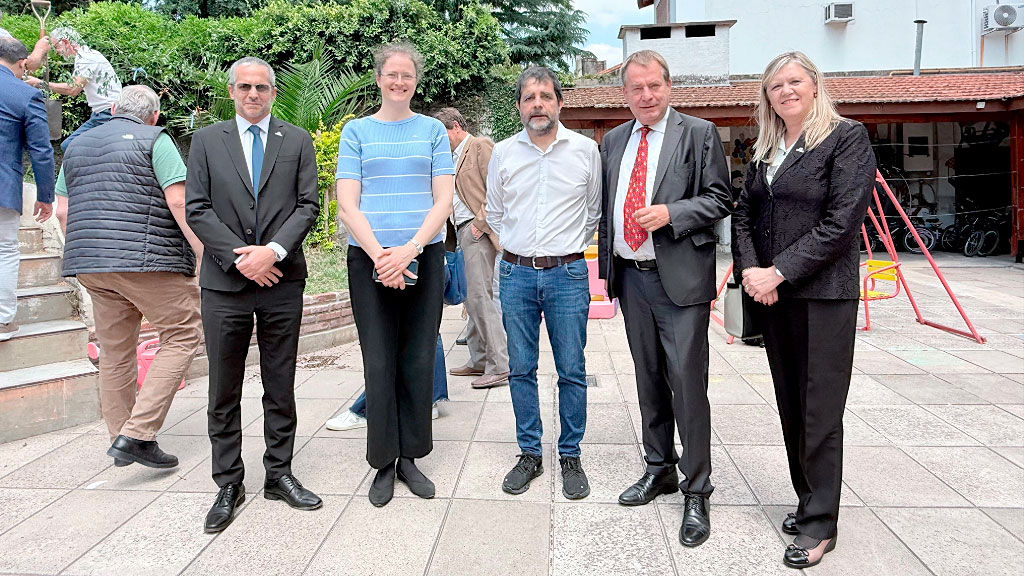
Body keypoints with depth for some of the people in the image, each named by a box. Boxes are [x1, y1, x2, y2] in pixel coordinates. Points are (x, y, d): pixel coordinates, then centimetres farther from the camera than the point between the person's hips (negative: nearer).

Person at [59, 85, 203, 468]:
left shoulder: (76, 145, 21)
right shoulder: (154, 140, 0)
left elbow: (63, 208, 20)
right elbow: (178, 201, -11)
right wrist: (205, 252, -11)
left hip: (90, 265, 7)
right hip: (146, 260, -7)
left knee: (114, 353, 12)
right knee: (181, 336, -1)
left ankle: (122, 438, 19)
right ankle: (137, 434, -9)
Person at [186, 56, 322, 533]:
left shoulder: (297, 141, 9)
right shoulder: (206, 140, 9)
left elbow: (308, 205, 1)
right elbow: (196, 208, 1)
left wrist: (274, 251, -13)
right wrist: (238, 256, -10)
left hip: (282, 281, 0)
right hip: (224, 282, 0)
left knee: (280, 387, 8)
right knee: (224, 391, 6)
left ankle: (279, 474, 22)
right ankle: (229, 484, 19)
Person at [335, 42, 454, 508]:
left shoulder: (433, 130, 10)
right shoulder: (356, 131, 8)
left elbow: (443, 200, 1)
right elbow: (348, 206, 0)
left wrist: (410, 249, -13)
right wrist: (381, 257, -13)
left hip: (424, 258, 1)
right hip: (369, 260, -1)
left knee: (418, 361, 5)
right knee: (379, 363, 2)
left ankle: (410, 456, 19)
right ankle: (384, 463, 15)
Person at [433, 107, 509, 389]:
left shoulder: (481, 146, -3)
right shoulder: (454, 156, 24)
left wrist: (480, 223, -14)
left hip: (478, 231, -9)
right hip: (462, 233, 9)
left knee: (480, 296, -13)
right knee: (471, 299, 11)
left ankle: (499, 366, -9)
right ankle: (479, 361, 19)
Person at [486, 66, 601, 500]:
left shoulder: (585, 149, 2)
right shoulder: (503, 153, 6)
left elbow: (595, 209, 11)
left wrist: (570, 249, 11)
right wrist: (515, 249, 12)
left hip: (568, 273, -2)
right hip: (516, 273, 2)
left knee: (572, 371, 3)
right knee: (521, 369, 8)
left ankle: (570, 456, 19)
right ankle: (529, 454, 22)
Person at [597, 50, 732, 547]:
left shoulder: (699, 134, -1)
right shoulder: (612, 141, 14)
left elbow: (719, 199, -4)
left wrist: (669, 215, -18)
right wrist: (608, 265, 11)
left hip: (680, 279, -5)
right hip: (631, 276, 6)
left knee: (687, 384, -5)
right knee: (648, 380, 15)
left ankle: (696, 492, 9)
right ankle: (659, 469, 31)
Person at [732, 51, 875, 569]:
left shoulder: (847, 138, -5)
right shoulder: (764, 150, 14)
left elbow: (841, 222, -13)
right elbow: (743, 215, 12)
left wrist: (779, 272, -15)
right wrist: (749, 270, -6)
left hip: (823, 295, -6)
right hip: (771, 295, 6)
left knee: (820, 411, 0)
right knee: (790, 406, 12)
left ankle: (821, 524, 12)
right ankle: (807, 500, 27)